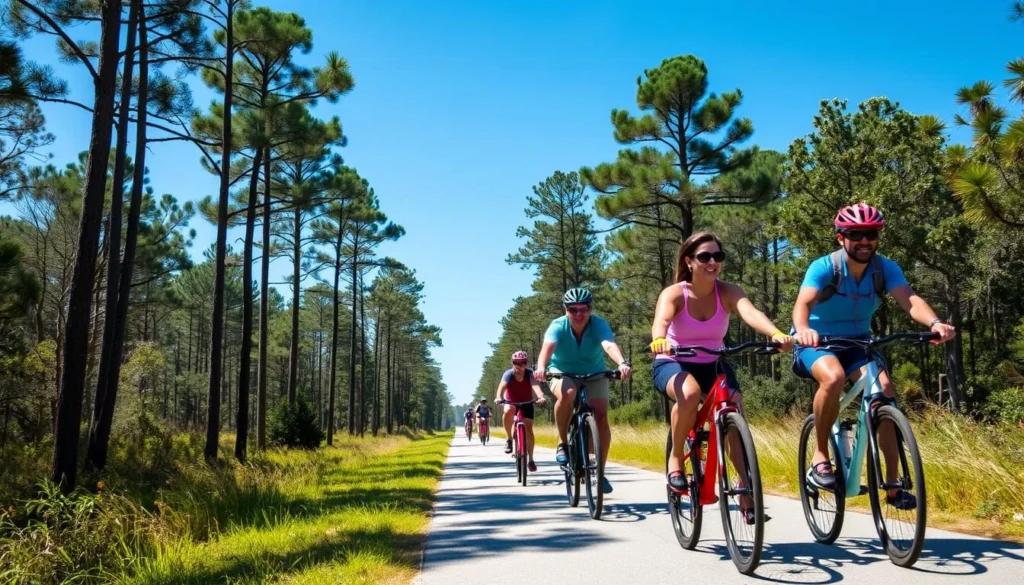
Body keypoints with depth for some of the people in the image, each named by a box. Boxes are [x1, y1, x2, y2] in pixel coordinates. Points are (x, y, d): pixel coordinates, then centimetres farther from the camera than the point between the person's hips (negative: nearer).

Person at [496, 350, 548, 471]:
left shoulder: (529, 373, -26)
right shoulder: (508, 374, -25)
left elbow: (535, 385, -45)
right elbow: (502, 386, -42)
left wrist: (541, 396, -65)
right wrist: (498, 397, -63)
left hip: (526, 404, 0)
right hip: (511, 402, 0)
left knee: (528, 429, -12)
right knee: (507, 411, -35)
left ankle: (530, 459, 5)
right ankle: (509, 439, -14)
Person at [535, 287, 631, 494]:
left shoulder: (599, 325, -23)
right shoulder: (558, 326, -23)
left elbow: (610, 345, -42)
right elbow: (547, 347, -42)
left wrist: (622, 363, -63)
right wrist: (541, 367, -63)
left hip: (594, 375, 1)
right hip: (563, 373, -1)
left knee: (601, 417, -17)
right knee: (567, 394, -36)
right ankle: (563, 443, -14)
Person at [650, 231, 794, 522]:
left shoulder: (727, 292, -12)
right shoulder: (674, 294, -17)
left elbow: (751, 313, -32)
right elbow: (661, 320, -38)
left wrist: (776, 334, -54)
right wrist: (659, 340, -62)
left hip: (713, 365, 3)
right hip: (674, 364, -3)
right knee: (690, 393, -36)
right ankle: (676, 458, -14)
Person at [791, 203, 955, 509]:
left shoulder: (886, 268, -13)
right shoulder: (823, 267, -22)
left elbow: (910, 300, -29)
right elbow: (803, 303, -38)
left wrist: (935, 322, -51)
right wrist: (802, 330, -61)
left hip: (857, 343, 4)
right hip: (817, 343, -3)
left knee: (884, 390, -21)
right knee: (834, 378, -35)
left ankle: (893, 486, -11)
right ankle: (820, 457, -16)